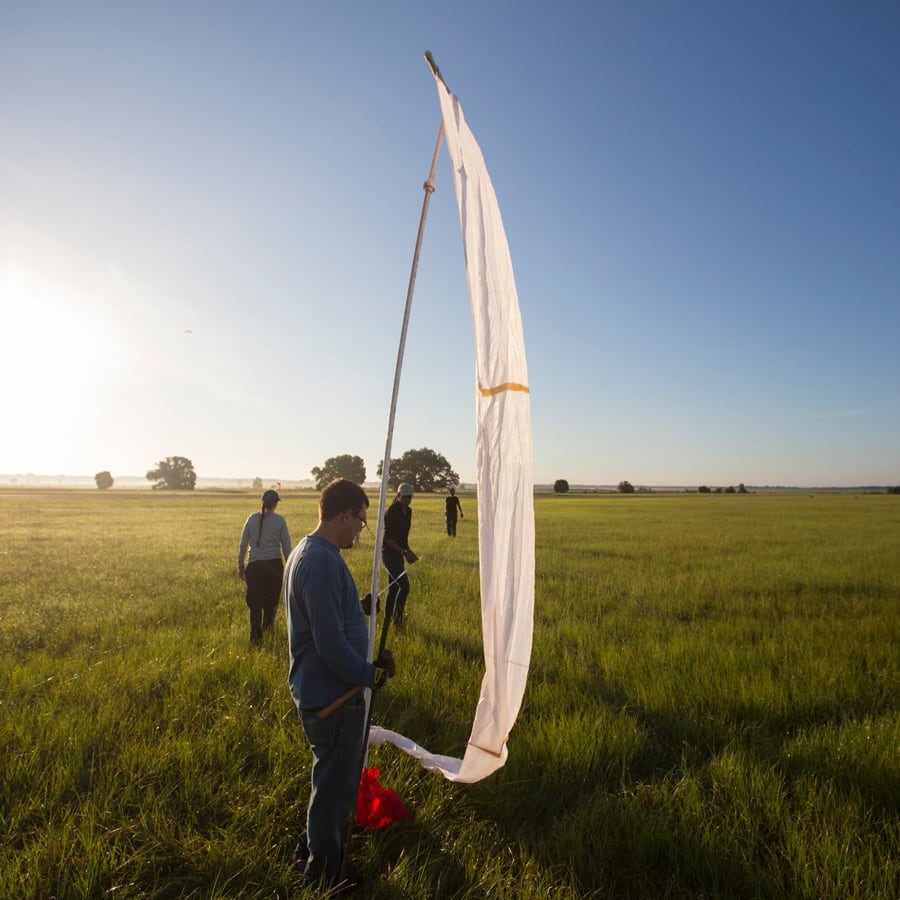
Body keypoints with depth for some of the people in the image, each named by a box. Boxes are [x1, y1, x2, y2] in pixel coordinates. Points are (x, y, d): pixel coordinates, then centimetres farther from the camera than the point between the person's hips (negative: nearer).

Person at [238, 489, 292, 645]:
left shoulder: (252, 519, 0)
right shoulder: (279, 521, -5)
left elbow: (243, 545, 3)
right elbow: (286, 547, -3)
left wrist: (240, 565, 13)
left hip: (254, 566, 1)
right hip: (274, 566, -1)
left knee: (254, 603, 10)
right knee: (271, 602, 17)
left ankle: (255, 637, 9)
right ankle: (267, 630, 32)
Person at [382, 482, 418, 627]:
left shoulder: (408, 511, 9)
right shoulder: (391, 512, -16)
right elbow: (388, 538, -19)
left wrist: (408, 551, 10)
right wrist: (404, 552, -21)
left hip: (398, 554, 8)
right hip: (389, 553, -8)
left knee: (394, 587, 13)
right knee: (404, 585, -14)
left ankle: (388, 618, 24)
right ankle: (397, 619, -3)